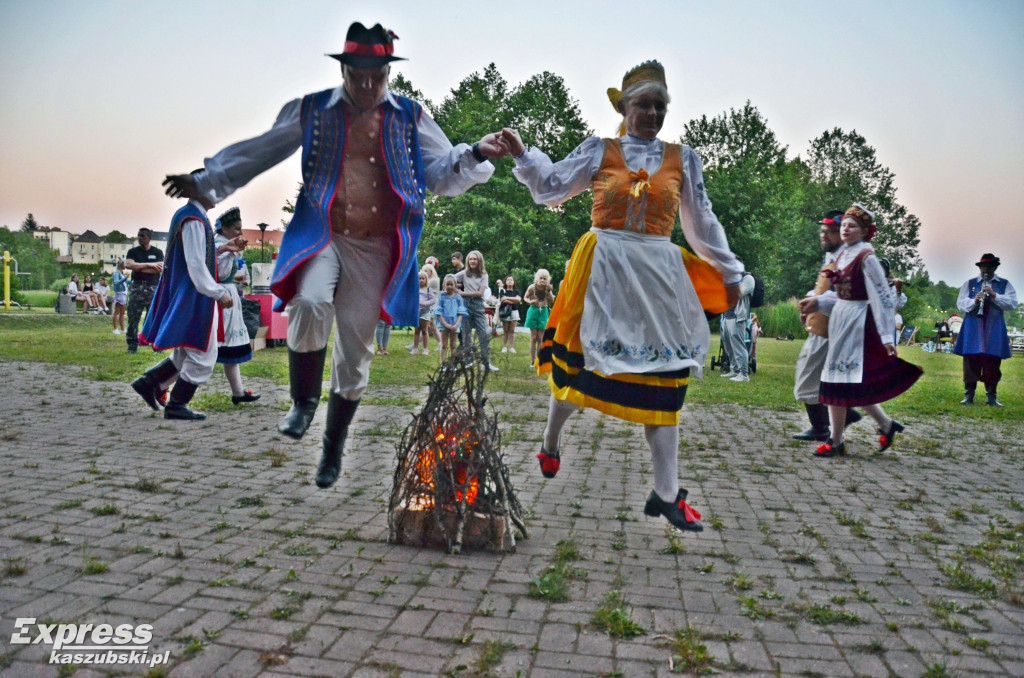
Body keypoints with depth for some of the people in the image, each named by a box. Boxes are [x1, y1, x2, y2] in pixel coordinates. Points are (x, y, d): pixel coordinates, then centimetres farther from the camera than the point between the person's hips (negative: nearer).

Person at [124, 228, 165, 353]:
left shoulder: (157, 252, 6)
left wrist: (138, 268, -7)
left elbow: (160, 268, -9)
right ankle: (132, 345, 8)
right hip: (137, 288, 1)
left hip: (153, 288, -1)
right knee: (133, 318, 1)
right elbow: (128, 264, -8)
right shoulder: (133, 252, 10)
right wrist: (148, 265, -11)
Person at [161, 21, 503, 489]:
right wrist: (205, 182, 4)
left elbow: (443, 174, 9)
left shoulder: (410, 119, 11)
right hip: (320, 235, 0)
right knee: (310, 303, -33)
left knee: (355, 352, 6)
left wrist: (476, 155, -11)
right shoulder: (311, 111, 9)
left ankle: (334, 447, 25)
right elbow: (257, 153, 11)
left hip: (375, 248, 1)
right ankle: (303, 402, -6)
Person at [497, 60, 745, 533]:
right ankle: (550, 444, 31)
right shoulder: (599, 151, 7)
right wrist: (523, 154, -5)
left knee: (662, 372, -2)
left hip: (658, 275, 2)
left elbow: (702, 223, 17)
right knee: (577, 359, 3)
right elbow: (551, 187, 9)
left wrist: (728, 271, 18)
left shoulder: (682, 159, 12)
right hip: (603, 269, -2)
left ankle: (666, 494, 2)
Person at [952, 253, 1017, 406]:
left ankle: (991, 396, 11)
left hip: (994, 330, 0)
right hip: (973, 328, 0)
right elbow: (960, 304, 4)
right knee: (971, 362, -1)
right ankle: (969, 395, 5)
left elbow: (1012, 303, -1)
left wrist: (995, 295, -15)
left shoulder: (1004, 284, 10)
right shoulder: (969, 284, 12)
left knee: (993, 363, 2)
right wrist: (974, 301, -15)